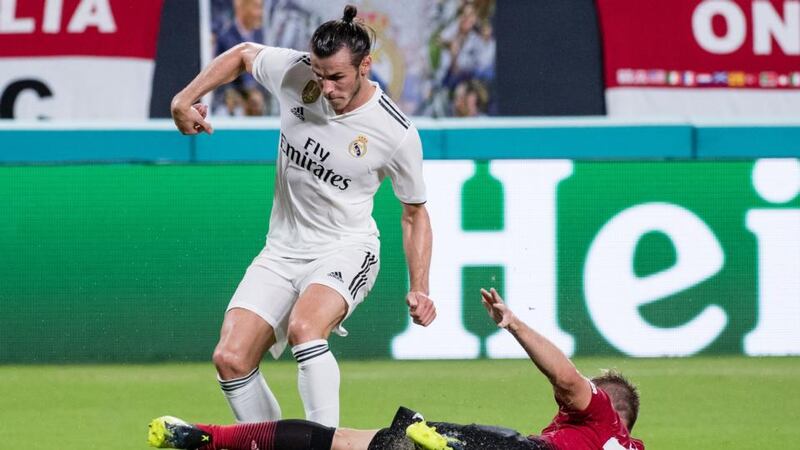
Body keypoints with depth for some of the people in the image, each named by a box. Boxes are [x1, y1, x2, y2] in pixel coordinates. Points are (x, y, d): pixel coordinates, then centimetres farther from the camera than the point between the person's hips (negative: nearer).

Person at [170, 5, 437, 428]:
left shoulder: (397, 134, -15)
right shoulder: (293, 73, -9)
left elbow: (414, 213, 0)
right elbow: (242, 53, 14)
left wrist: (418, 289, -9)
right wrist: (184, 99, 5)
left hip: (345, 250, -5)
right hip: (282, 251, 5)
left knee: (304, 329, -36)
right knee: (230, 360, -12)